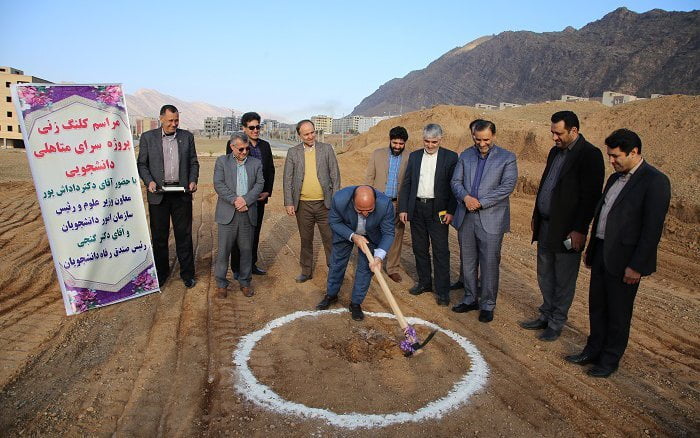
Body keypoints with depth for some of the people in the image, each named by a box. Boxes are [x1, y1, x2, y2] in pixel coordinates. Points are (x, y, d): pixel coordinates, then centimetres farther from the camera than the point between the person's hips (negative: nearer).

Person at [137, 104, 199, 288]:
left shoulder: (187, 136, 6)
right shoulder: (148, 137, 3)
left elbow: (193, 162, 11)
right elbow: (141, 164, 6)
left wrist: (193, 180, -5)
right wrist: (149, 181, -11)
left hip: (181, 193, 1)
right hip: (158, 193, 0)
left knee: (184, 235, 5)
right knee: (159, 236, 8)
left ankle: (187, 273, 16)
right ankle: (161, 272, 23)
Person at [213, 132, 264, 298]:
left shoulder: (256, 163, 11)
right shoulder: (222, 161, 5)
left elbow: (260, 184, 1)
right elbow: (218, 184, -5)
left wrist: (245, 200, -13)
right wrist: (235, 201, -15)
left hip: (249, 214, 2)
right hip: (228, 213, -2)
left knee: (246, 250, 9)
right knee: (224, 250, 3)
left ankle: (245, 282, 23)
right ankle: (221, 284, 16)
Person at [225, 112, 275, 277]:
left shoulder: (265, 145, 10)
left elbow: (271, 170, 12)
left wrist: (267, 192, 1)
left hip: (260, 197, 5)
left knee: (255, 233, 14)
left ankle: (251, 264, 27)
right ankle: (237, 268, 16)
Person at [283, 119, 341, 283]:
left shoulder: (327, 149, 1)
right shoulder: (293, 152, 3)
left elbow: (335, 175, 2)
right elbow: (287, 179, 3)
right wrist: (289, 203, -3)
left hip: (324, 204, -1)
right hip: (303, 204, 1)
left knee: (330, 239, 5)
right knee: (306, 240, 13)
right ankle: (306, 272, 28)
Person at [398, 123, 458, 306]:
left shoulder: (450, 157, -2)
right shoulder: (414, 156, 9)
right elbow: (406, 183, 9)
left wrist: (450, 211, -11)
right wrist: (403, 209, 3)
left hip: (438, 210, -4)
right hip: (417, 208, 4)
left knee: (441, 251, -2)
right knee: (420, 249, 12)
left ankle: (442, 291, 6)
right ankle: (424, 283, 27)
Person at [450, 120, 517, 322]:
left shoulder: (507, 158, -1)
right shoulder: (465, 156, 10)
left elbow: (508, 186, -11)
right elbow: (456, 181, 7)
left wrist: (480, 202, -16)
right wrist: (466, 197, -14)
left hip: (491, 219, -4)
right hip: (466, 217, 4)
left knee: (489, 263, 2)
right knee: (468, 262, 13)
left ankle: (487, 305, 17)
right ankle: (470, 299, 28)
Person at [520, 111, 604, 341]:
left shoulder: (590, 155, -13)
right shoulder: (555, 152, 12)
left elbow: (591, 196, -17)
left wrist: (579, 230, -19)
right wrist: (536, 217, 18)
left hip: (567, 230, -8)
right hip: (546, 225, 8)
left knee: (563, 281, 7)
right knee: (545, 276, 18)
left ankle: (556, 324, 20)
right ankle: (546, 316, 33)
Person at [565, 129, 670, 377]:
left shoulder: (654, 181, -14)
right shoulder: (615, 178, 11)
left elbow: (652, 229, -17)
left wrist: (637, 266, -17)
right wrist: (591, 250, 17)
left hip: (624, 260, -7)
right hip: (601, 253, 7)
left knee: (618, 313, 8)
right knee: (597, 307, 17)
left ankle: (610, 360, 24)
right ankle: (594, 351, 33)